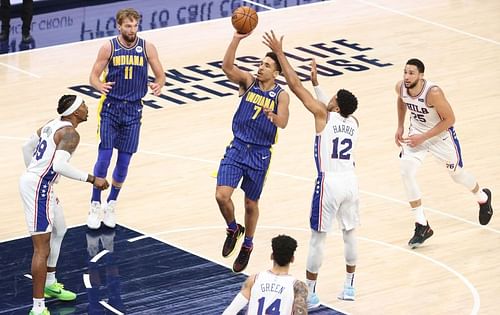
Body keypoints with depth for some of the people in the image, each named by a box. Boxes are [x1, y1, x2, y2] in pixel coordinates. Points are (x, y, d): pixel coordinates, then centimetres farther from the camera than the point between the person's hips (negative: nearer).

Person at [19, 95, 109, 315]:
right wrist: (91, 179, -26)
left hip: (32, 180, 10)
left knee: (58, 230, 29)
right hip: (38, 189, -10)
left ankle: (49, 283, 44)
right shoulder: (70, 133, -17)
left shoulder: (53, 125, 12)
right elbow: (59, 165, -31)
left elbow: (27, 147, 23)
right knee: (42, 248, -11)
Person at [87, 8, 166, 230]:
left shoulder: (147, 48, -3)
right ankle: (95, 205, 5)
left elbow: (160, 75, 2)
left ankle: (111, 205, 22)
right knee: (104, 158, -8)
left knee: (124, 162, 5)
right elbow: (94, 76, -4)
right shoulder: (109, 48, -6)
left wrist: (159, 86, -22)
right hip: (111, 107, -2)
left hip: (133, 110, 2)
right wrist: (100, 86, -28)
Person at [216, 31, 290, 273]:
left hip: (260, 154, -1)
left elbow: (283, 123, -22)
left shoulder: (281, 95, -7)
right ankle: (233, 229, 17)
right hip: (237, 148, 1)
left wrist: (273, 116, -46)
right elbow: (227, 67, -20)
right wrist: (236, 39, -33)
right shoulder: (248, 81, -2)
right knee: (222, 196, -13)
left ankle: (247, 245, 34)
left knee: (251, 203, 11)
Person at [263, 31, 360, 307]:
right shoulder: (354, 123, 9)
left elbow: (295, 86, -6)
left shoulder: (324, 116, -6)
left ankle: (310, 292, 7)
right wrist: (316, 82, 36)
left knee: (318, 237, 2)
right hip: (350, 181, 6)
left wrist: (280, 53, -2)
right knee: (349, 232, 19)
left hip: (329, 183, -6)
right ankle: (349, 286, 28)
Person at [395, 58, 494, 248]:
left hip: (441, 134, -4)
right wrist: (400, 127, 3)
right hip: (416, 132, 4)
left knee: (456, 174, 17)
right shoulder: (400, 87, -17)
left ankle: (483, 198, 54)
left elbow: (449, 119, -25)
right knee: (406, 170, -18)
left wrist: (423, 138, -27)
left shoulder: (433, 93, -35)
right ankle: (422, 226, -9)